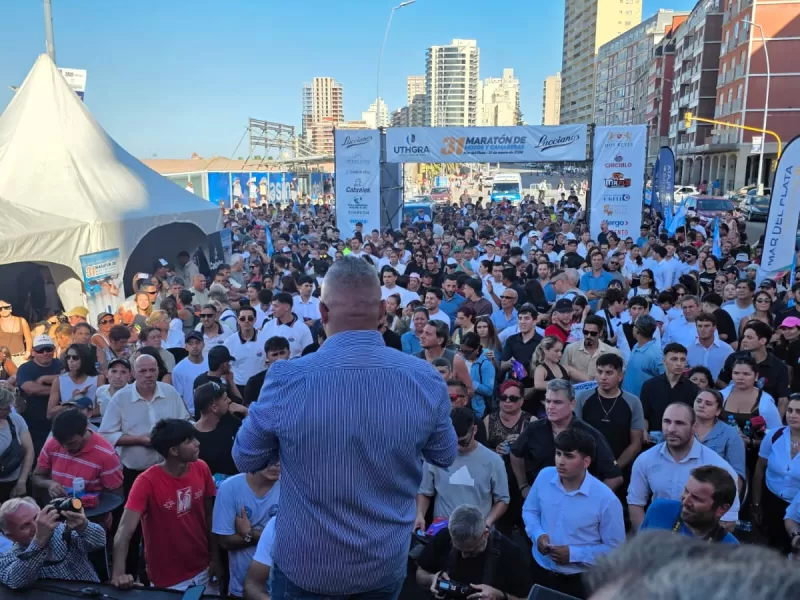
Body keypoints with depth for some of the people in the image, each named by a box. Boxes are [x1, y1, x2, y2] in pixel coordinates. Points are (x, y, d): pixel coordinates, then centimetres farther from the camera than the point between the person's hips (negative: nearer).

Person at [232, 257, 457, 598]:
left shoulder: (287, 378, -24)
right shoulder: (427, 379, -18)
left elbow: (246, 459, -6)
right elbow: (445, 456, 1)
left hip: (304, 566, -1)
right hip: (387, 565, 2)